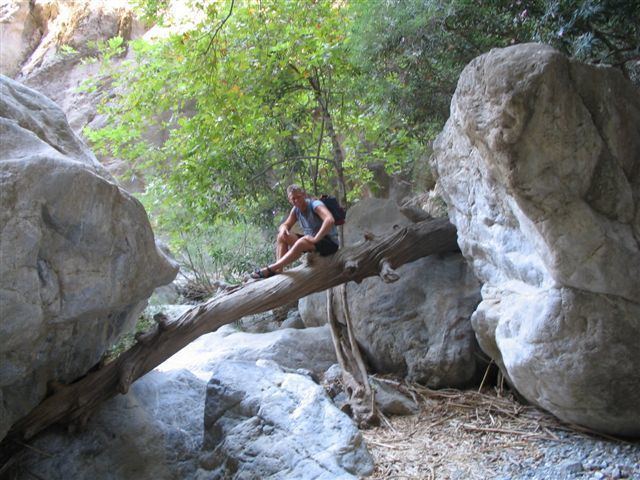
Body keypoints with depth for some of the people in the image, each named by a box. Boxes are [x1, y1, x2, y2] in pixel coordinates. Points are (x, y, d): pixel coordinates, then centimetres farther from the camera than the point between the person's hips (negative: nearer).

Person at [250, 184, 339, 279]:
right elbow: (285, 225, 11)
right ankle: (278, 270, -17)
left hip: (330, 243, -8)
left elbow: (330, 220, -34)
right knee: (282, 236, -4)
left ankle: (270, 269, -30)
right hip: (312, 241, 8)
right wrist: (283, 229, -14)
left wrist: (316, 238, -36)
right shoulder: (296, 210, 3)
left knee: (301, 243, -34)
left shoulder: (314, 204, -18)